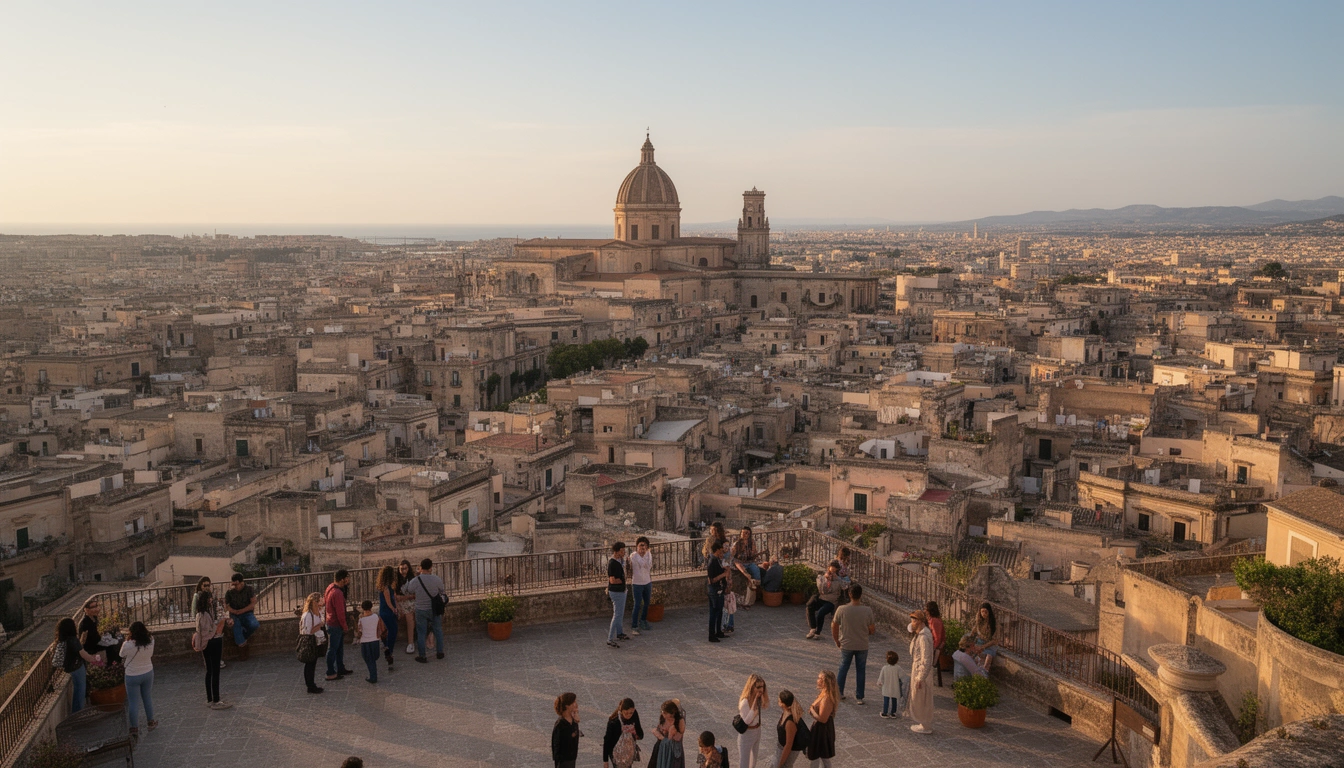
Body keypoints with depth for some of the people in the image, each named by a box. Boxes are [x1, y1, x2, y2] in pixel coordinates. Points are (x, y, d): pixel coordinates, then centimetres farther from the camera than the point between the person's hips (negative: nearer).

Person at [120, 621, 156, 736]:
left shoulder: (127, 645, -26)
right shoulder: (150, 642, -14)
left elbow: (122, 656, -5)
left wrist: (126, 639, 2)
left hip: (132, 676, -4)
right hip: (148, 673, 4)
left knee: (133, 702, 8)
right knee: (147, 697, 22)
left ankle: (134, 728, 17)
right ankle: (150, 722, 33)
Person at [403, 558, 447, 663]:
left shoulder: (415, 581, -18)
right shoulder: (437, 580, -14)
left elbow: (408, 592, 1)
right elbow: (442, 592, 1)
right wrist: (445, 594, 25)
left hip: (421, 610, -1)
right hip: (434, 609, 1)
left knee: (421, 633, 10)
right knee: (438, 630, 19)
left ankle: (421, 656, 17)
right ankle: (440, 652, 29)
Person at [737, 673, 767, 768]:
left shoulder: (758, 698, -10)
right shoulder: (745, 702, -32)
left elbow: (766, 706, 4)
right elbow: (747, 721, -30)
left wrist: (764, 694, -15)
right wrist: (755, 701, -35)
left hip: (757, 730, 7)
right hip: (747, 733, -7)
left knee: (753, 757, 27)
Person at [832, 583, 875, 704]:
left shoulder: (841, 609, -16)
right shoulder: (867, 610, -16)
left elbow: (834, 626, -7)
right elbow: (872, 630, -7)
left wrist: (837, 641, 8)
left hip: (846, 645, 0)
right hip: (862, 646, 0)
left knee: (843, 668, 19)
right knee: (860, 671, 13)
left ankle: (839, 693, 29)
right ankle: (859, 697, 19)